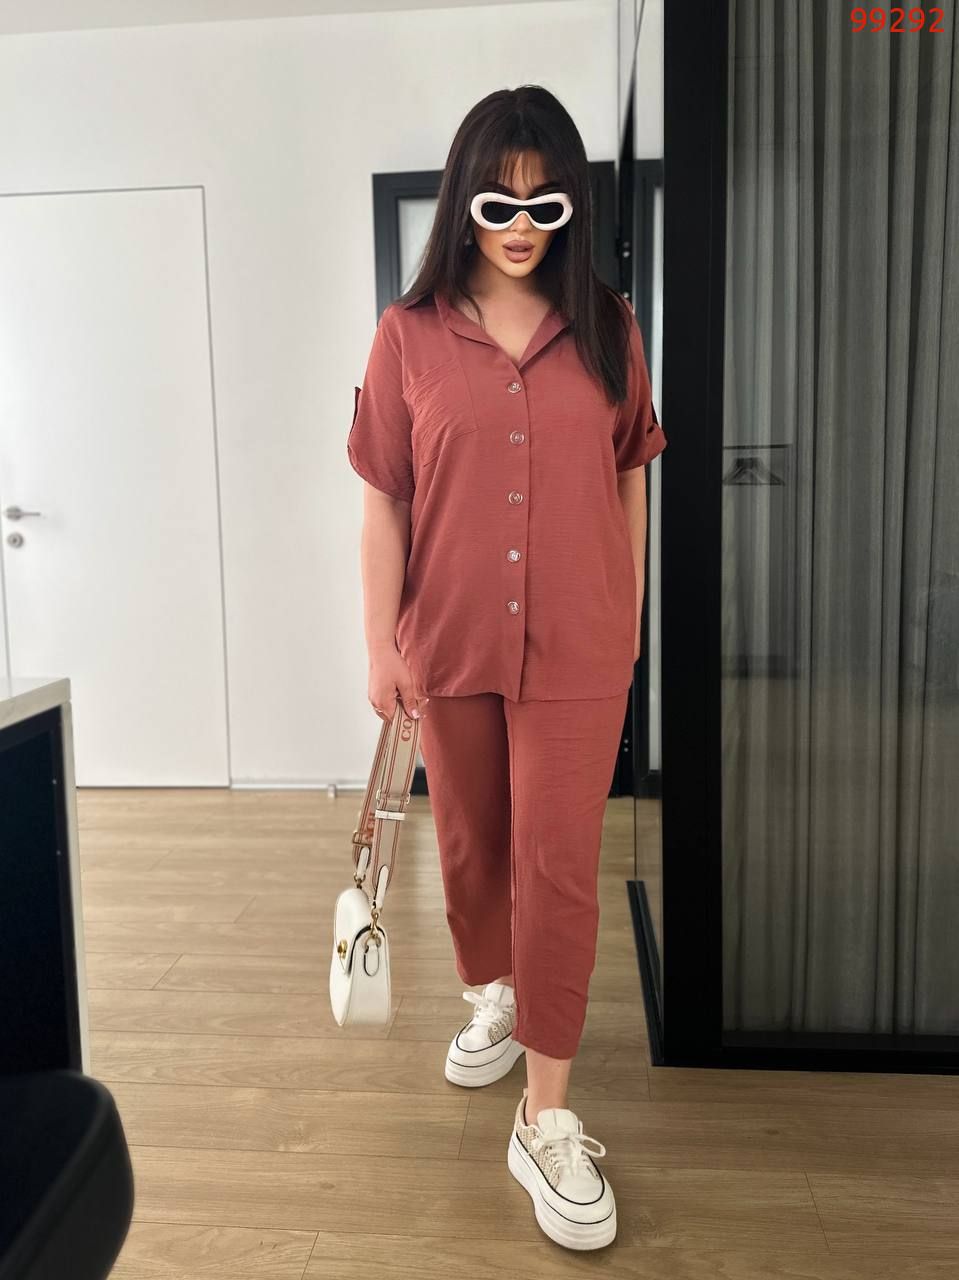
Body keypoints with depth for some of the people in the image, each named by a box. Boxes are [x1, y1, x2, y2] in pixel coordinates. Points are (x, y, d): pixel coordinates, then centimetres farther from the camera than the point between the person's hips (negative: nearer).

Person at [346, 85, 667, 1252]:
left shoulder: (608, 327, 1)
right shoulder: (409, 335, -1)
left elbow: (630, 479, 7)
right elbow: (385, 499, -1)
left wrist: (632, 618, 10)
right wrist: (380, 643, -4)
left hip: (577, 651, 0)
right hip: (449, 644, 1)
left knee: (558, 871, 1)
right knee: (470, 846, 18)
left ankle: (547, 1121, 15)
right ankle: (491, 998, 46)